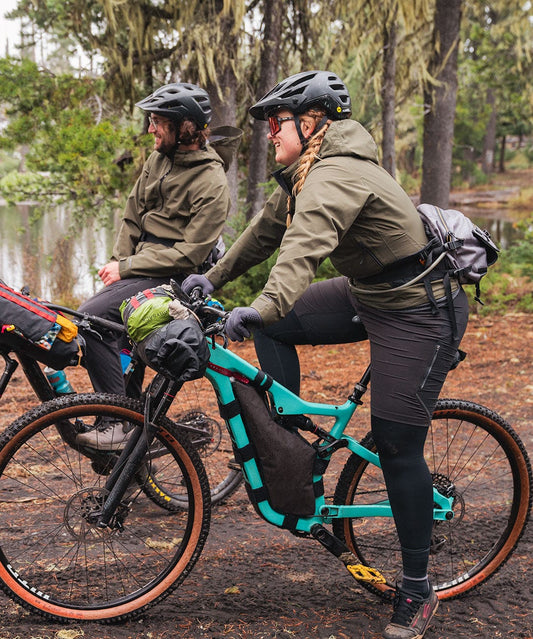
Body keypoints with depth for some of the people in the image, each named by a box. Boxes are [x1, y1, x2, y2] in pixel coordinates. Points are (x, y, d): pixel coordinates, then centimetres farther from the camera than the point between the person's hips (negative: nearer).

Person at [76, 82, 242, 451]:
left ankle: (119, 424, -20)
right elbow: (133, 217, 16)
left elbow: (190, 254, -20)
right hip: (139, 267, 9)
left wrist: (126, 268, -17)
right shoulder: (159, 160, 9)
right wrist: (117, 262, 1)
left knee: (91, 317, -24)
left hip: (171, 279, -9)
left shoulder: (211, 184, -16)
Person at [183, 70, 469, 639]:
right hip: (367, 294, 10)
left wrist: (263, 307, -55)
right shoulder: (304, 173, 7)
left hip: (419, 313, -10)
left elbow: (305, 244, -42)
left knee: (397, 448, -6)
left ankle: (417, 592, 10)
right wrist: (213, 278, 21)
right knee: (275, 326, 4)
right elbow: (268, 228, 17)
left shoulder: (336, 175, -25)